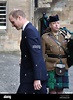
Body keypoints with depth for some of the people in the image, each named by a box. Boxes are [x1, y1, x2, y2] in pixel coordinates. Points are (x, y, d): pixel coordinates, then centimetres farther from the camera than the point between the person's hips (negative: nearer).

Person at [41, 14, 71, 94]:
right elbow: (42, 54, 0)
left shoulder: (64, 35, 9)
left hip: (63, 68, 3)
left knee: (60, 90, 9)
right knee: (52, 90, -1)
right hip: (51, 67, -3)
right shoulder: (45, 37, 0)